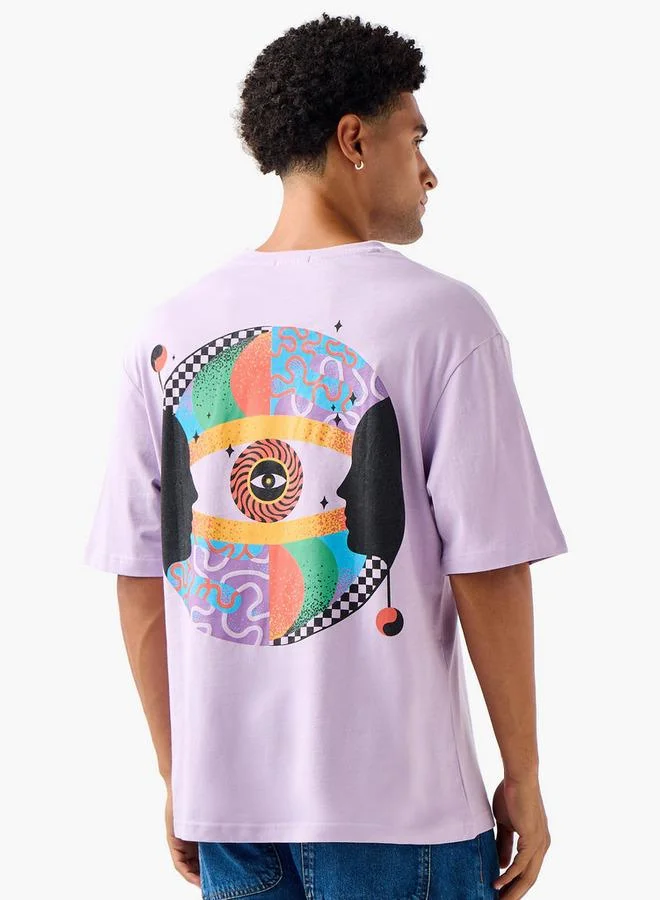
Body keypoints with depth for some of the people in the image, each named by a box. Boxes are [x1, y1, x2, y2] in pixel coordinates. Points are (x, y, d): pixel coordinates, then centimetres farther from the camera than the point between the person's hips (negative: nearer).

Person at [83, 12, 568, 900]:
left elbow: (139, 581, 4)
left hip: (225, 794, 4)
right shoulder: (441, 318, -11)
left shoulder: (165, 333, 2)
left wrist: (177, 776, 15)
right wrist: (523, 778, 0)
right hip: (394, 796, -4)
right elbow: (488, 570, -12)